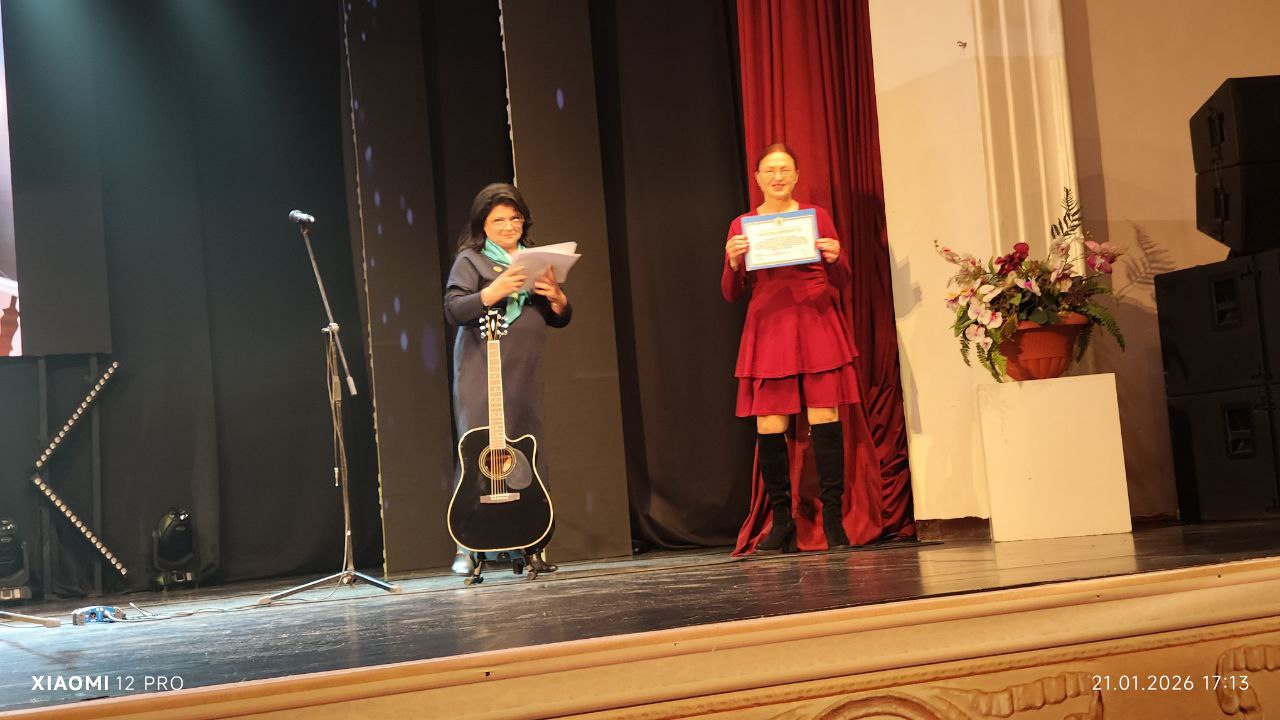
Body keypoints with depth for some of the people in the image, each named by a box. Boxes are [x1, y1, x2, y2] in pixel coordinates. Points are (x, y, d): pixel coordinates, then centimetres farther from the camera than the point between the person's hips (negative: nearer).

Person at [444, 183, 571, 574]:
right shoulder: (470, 260, 4)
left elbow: (560, 319, 18)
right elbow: (453, 311, -9)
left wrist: (555, 296, -4)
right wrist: (493, 291, -21)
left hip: (526, 373, 5)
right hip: (481, 372, -5)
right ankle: (468, 548, -4)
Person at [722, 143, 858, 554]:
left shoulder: (817, 217, 10)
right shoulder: (742, 226, 11)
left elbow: (841, 282, 10)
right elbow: (732, 294, 8)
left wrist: (834, 258, -11)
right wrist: (734, 262, -11)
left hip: (817, 325, 0)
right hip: (767, 330, 1)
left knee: (825, 421, -6)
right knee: (769, 428, -4)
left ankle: (833, 520, 3)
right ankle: (781, 522, 8)